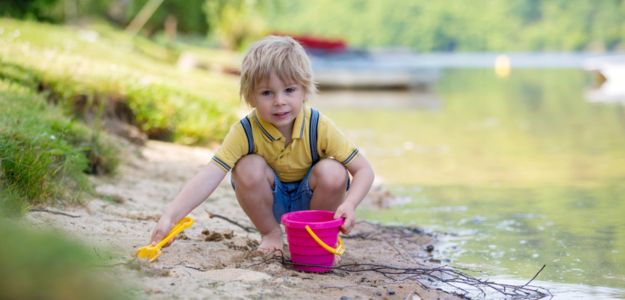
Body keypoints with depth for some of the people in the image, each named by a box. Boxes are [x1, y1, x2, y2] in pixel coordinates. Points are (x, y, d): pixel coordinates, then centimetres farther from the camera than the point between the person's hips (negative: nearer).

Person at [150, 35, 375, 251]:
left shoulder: (319, 127, -24)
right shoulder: (245, 132, -25)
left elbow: (364, 170, -19)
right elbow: (209, 177, -35)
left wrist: (349, 204, -38)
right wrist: (170, 217, -47)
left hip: (309, 199, 0)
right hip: (271, 200, 0)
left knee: (333, 173, -30)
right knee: (249, 168, -29)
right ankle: (270, 233, -4)